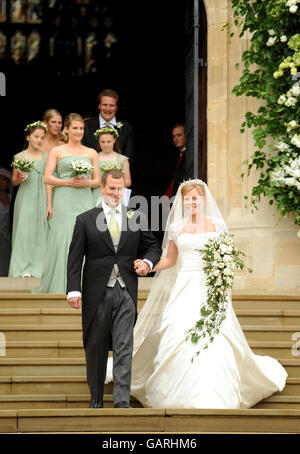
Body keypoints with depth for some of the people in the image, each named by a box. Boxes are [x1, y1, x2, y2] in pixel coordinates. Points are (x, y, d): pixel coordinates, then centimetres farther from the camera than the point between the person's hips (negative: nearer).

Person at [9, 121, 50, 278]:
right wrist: (20, 178, -14)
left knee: (41, 230, -1)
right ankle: (23, 268, -5)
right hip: (25, 199, -2)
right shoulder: (19, 157, 3)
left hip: (41, 200, 2)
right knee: (24, 230, -7)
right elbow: (14, 181, 9)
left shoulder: (46, 157, 7)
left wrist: (49, 204, 0)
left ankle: (38, 268, 3)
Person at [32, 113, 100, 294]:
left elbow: (97, 180, 13)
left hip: (85, 200, 2)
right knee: (63, 239, -8)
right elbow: (48, 178, 1)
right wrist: (69, 182, -11)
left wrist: (87, 183, -8)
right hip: (65, 202, -2)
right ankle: (62, 285, -1)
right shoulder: (57, 151, 7)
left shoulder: (92, 153, 14)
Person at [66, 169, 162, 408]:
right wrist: (73, 290, -10)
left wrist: (148, 262, -3)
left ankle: (122, 401, -12)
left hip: (125, 292, 0)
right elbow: (75, 258, 0)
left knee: (124, 348, -8)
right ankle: (96, 398, 21)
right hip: (97, 292, 0)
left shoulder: (136, 218, 8)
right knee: (95, 348, 8)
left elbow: (154, 246, 19)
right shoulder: (85, 220, 3)